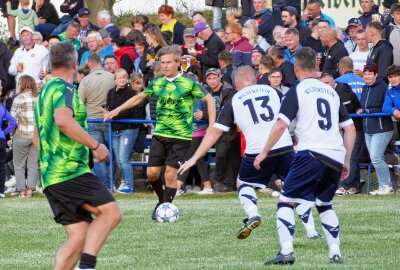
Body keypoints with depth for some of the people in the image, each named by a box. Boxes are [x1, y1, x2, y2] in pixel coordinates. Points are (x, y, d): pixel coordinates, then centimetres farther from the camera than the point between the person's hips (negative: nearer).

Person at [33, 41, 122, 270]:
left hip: (50, 176, 9)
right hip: (70, 171, -9)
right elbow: (63, 120, -28)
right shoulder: (64, 89, -8)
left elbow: (38, 137, 32)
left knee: (79, 237, 5)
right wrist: (96, 145, -22)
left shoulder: (44, 92, 22)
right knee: (111, 212, -15)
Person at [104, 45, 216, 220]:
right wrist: (117, 110, 17)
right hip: (160, 134, 4)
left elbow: (209, 99, 0)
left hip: (181, 136, -4)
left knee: (171, 173, -10)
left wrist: (211, 125, -6)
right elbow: (139, 97, 20)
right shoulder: (157, 83, 7)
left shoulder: (188, 84, -6)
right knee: (152, 172, -1)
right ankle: (162, 200, 24)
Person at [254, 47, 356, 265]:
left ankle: (287, 251, -14)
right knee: (325, 204, 23)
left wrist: (264, 152, -2)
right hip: (336, 157, 6)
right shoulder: (332, 92, 19)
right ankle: (335, 253, 13)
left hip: (311, 154, -6)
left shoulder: (297, 91, 1)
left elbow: (281, 125, -10)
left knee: (286, 201, 0)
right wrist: (346, 161, 24)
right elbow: (350, 129, 19)